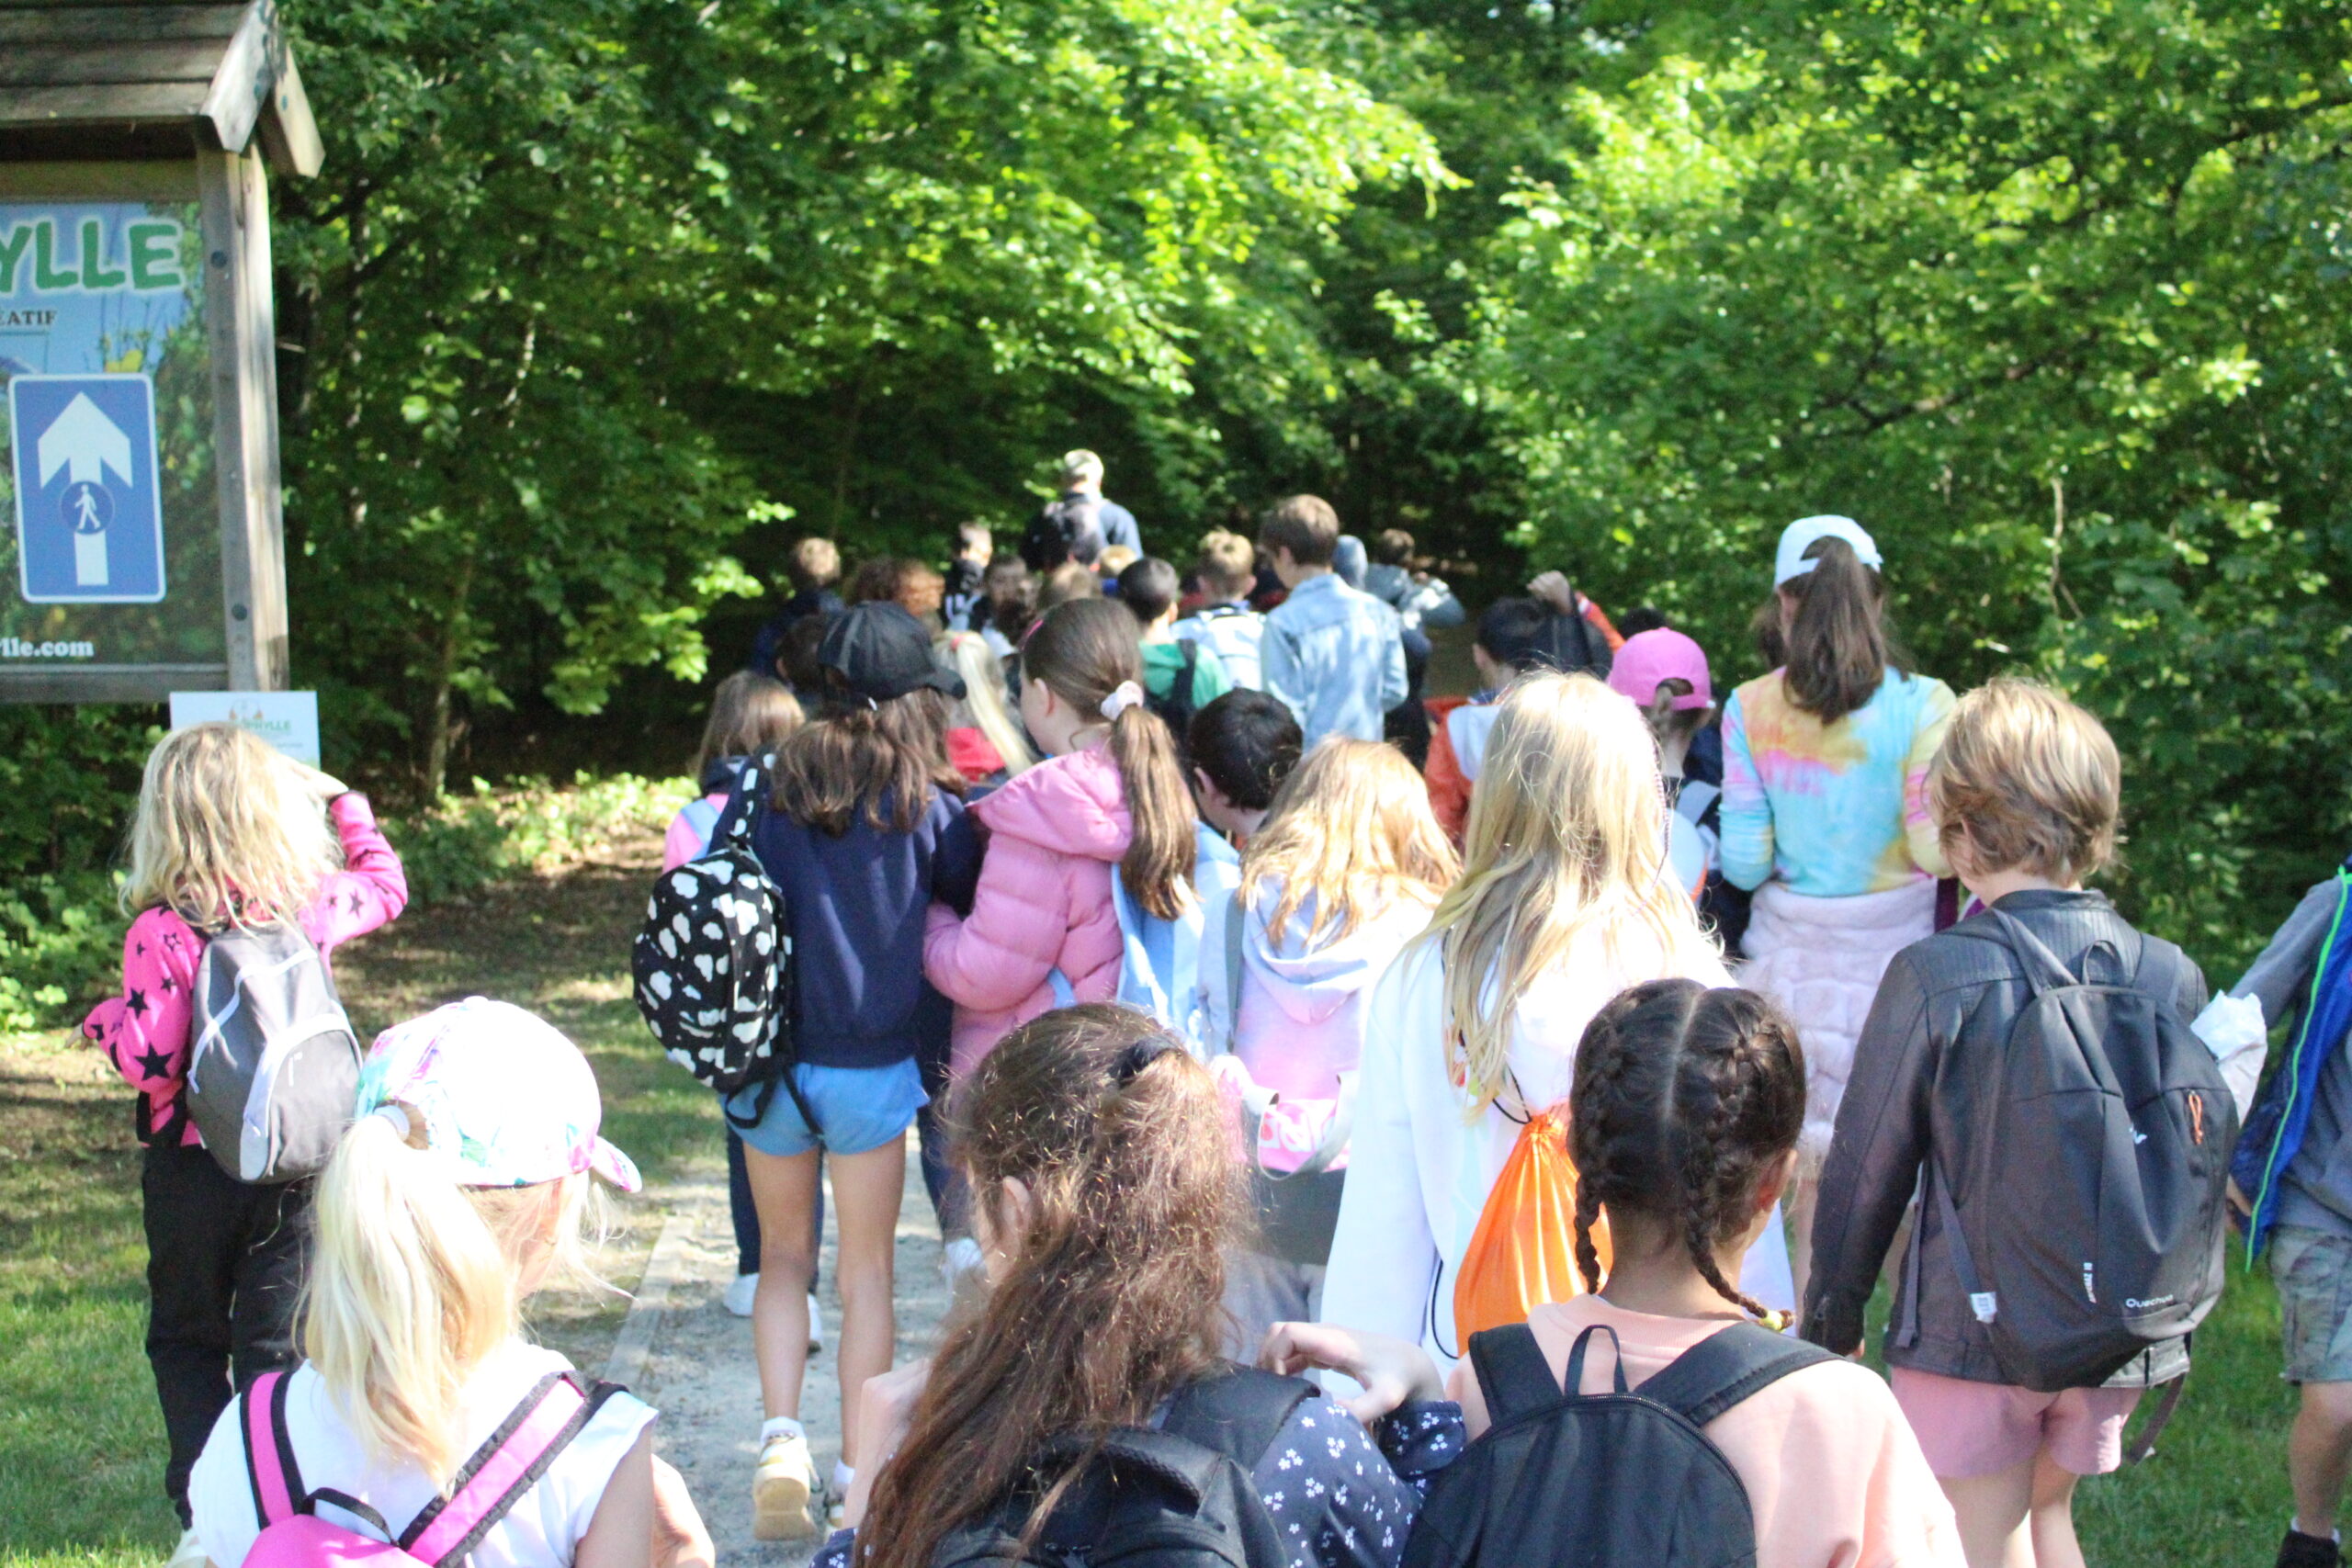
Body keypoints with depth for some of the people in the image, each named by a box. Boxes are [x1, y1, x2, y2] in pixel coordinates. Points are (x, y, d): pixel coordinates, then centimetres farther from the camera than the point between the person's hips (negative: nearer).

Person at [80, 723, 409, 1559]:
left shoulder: (161, 933, -19)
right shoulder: (311, 903, -7)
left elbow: (150, 1065, -19)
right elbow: (386, 887, 15)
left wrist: (104, 1019, 1)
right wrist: (343, 802, 26)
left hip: (195, 1168, -3)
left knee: (186, 1339, 13)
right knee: (274, 1338, 11)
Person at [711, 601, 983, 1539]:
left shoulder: (769, 789, -3)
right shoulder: (925, 803, -9)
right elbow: (982, 902, 0)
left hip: (770, 1063, 2)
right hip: (873, 1070, -2)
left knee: (783, 1255, 18)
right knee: (866, 1269, 12)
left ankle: (781, 1435, 1)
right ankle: (858, 1474, 18)